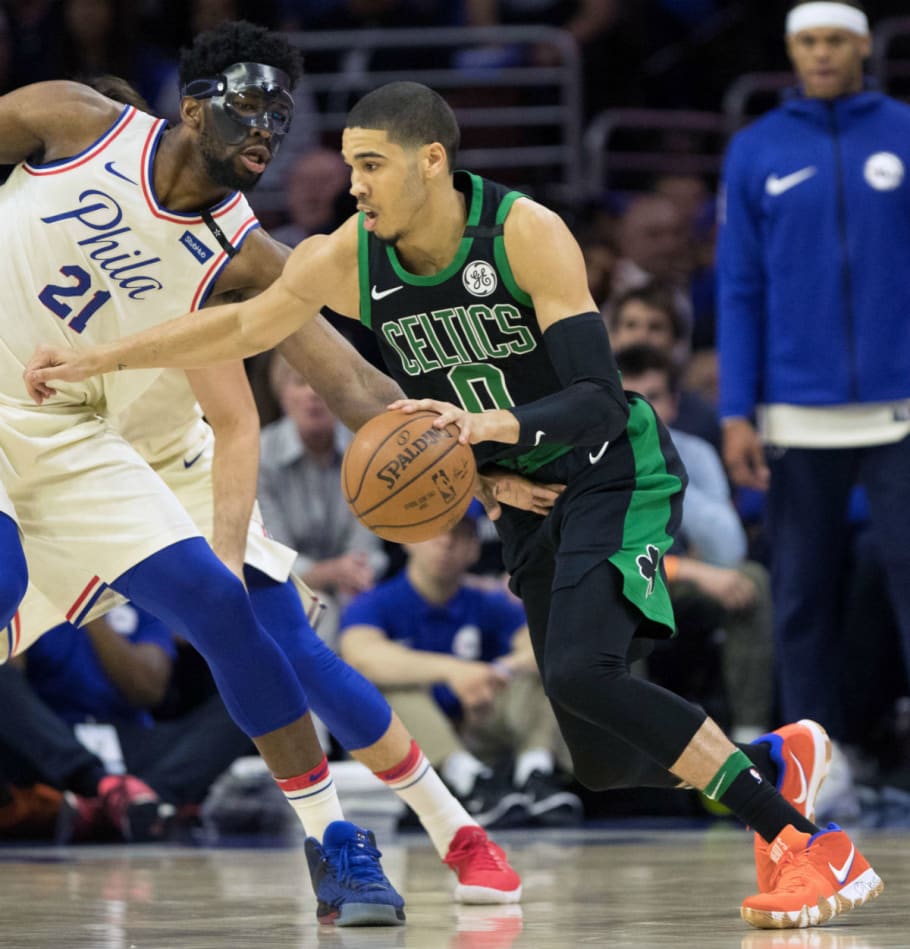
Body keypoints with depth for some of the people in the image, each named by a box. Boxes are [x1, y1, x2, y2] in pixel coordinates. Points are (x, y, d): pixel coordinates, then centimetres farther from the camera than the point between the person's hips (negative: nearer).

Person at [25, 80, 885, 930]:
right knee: (602, 762, 3)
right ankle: (775, 761, 32)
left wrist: (488, 424, -47)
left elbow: (600, 405, -30)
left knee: (580, 669, -31)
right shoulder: (348, 258, -7)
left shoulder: (525, 234, -23)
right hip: (530, 506, 7)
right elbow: (241, 325, 8)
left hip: (615, 476, -6)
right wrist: (91, 361, 4)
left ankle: (810, 843, -25)